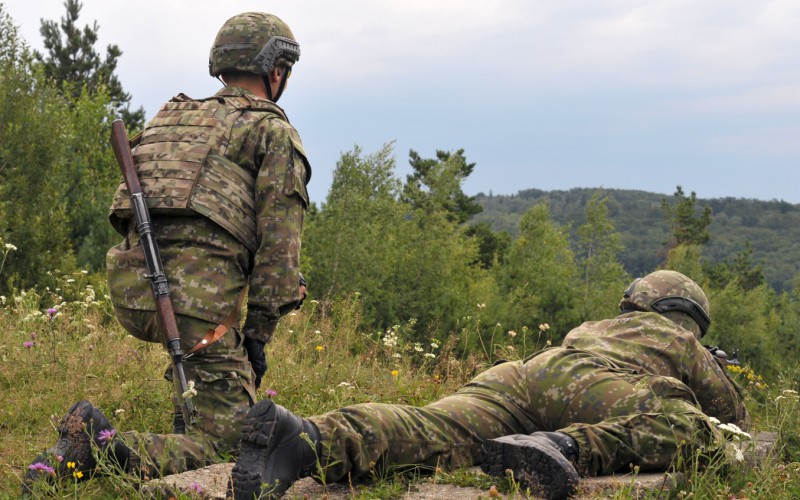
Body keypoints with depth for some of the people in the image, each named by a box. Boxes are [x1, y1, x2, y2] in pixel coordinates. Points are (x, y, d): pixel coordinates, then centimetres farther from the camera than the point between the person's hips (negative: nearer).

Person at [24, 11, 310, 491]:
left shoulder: (170, 116, 26)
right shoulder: (274, 131, 7)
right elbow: (278, 240, -3)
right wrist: (259, 331, 0)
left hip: (129, 289, 8)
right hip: (198, 297, -7)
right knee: (225, 443, -3)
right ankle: (100, 447, -21)